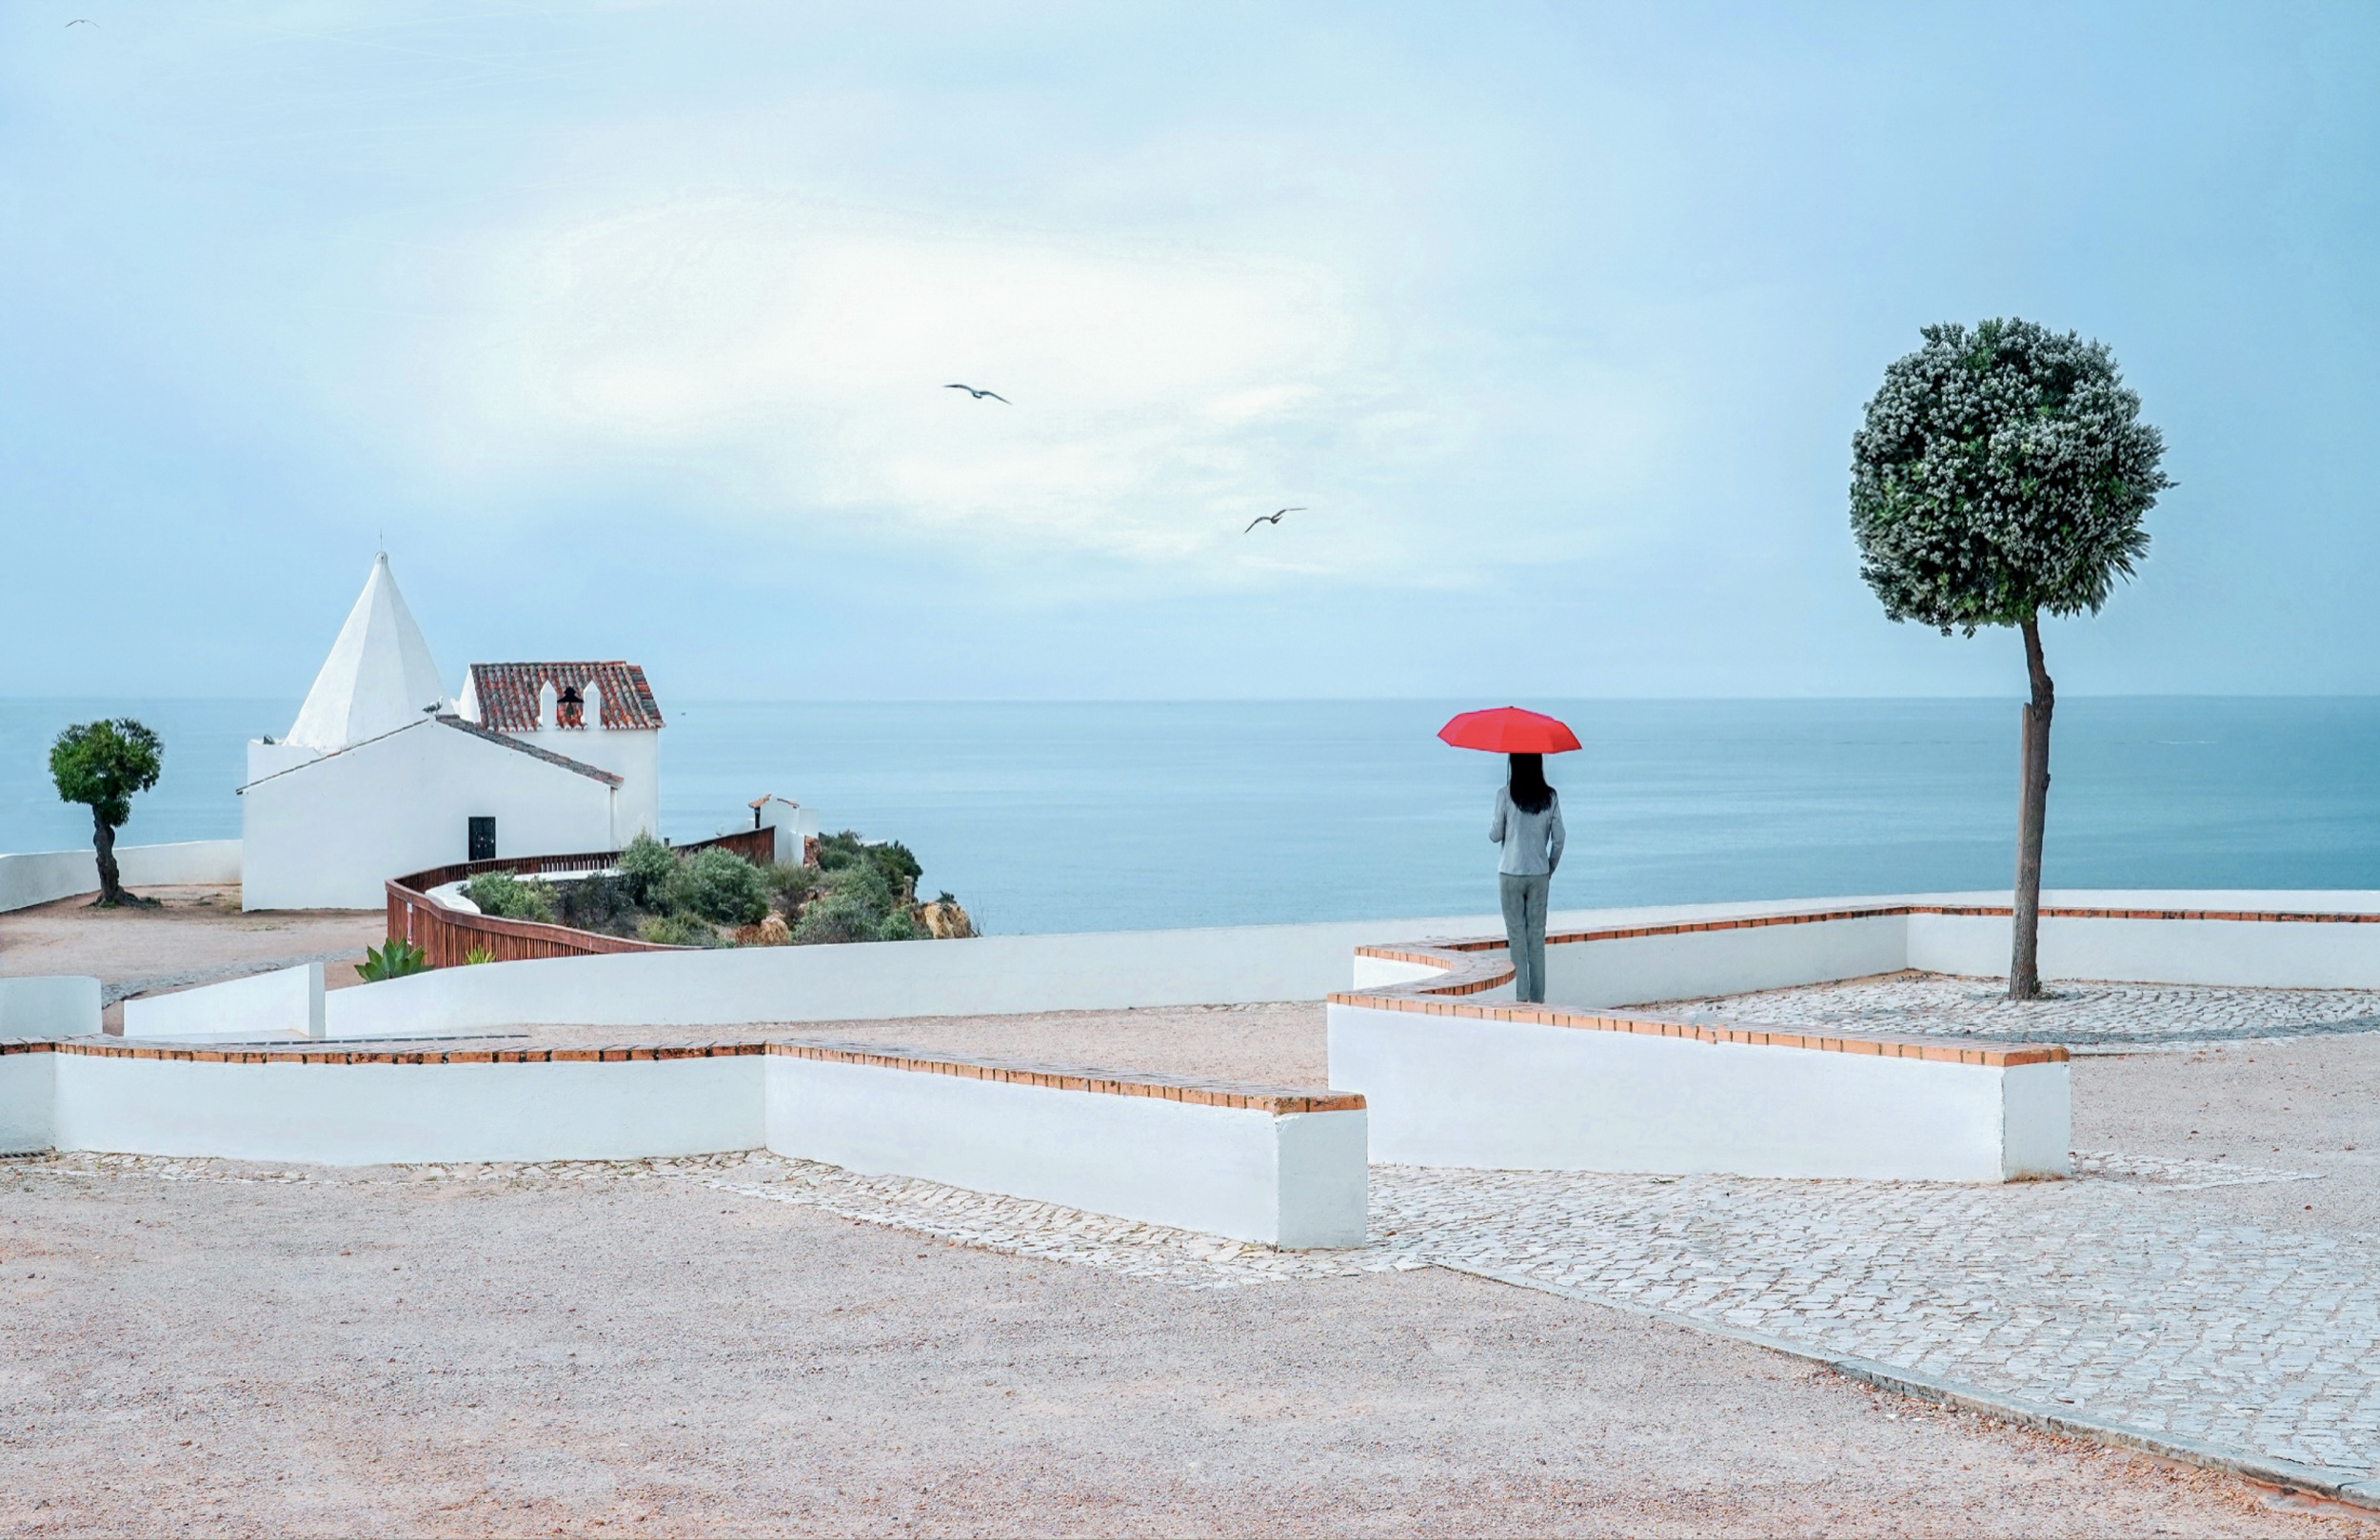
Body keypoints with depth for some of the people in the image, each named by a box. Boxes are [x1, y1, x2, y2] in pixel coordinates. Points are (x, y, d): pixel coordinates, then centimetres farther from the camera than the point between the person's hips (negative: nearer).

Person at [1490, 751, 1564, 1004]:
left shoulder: (1505, 794, -9)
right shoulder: (1550, 797, -1)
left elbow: (1495, 835, -4)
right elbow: (1558, 839, 1)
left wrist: (1492, 825, 19)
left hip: (1511, 873, -2)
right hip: (1539, 874, 2)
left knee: (1516, 933, 2)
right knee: (1537, 935, 7)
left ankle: (1522, 994, -2)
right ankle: (1537, 996, 7)